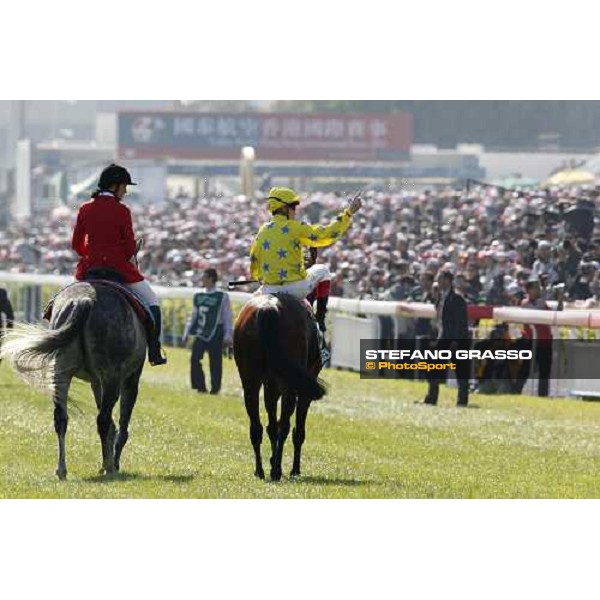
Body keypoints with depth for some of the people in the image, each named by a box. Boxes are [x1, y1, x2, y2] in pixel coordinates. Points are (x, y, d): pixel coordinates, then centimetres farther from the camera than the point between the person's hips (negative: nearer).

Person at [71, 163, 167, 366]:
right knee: (151, 302, 13)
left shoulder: (85, 209, 3)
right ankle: (154, 353, 7)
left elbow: (76, 244, 5)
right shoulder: (121, 211, -10)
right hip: (118, 266, -4)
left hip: (90, 266, 4)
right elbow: (130, 245, -8)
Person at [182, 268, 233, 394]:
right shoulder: (198, 296, 13)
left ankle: (215, 388, 9)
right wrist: (186, 333, 17)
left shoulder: (222, 297, -1)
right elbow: (193, 316, 20)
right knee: (194, 359, -7)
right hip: (200, 333, 4)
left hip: (215, 334, -4)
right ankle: (200, 386, 1)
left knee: (215, 362, -1)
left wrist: (228, 336, -7)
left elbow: (228, 318, -2)